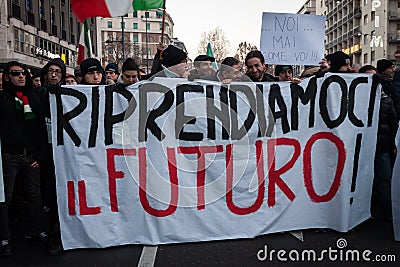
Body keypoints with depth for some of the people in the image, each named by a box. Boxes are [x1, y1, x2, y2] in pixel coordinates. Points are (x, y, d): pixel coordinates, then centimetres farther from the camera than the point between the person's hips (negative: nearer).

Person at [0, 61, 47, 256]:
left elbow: (41, 127, 9)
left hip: (31, 155, 3)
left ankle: (36, 230, 23)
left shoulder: (33, 97, 11)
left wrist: (39, 154, 3)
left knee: (34, 194, 10)